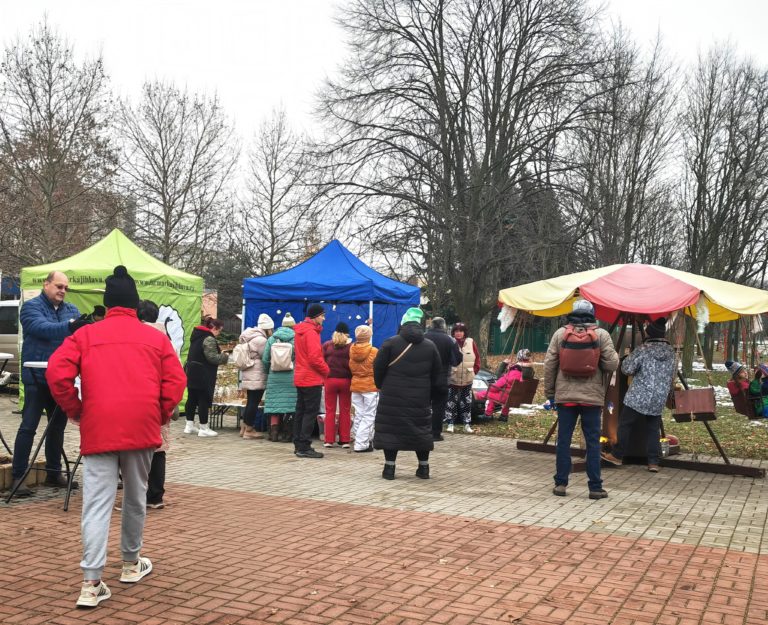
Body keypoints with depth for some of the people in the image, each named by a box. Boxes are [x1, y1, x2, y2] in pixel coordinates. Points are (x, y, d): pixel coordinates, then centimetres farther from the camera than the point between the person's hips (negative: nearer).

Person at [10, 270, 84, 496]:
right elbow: (42, 328, -24)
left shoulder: (72, 309, 12)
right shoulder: (31, 307, -4)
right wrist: (69, 326, -39)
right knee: (29, 426, -5)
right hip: (37, 377, -6)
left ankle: (54, 472, 23)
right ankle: (18, 476, 1)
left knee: (58, 426, 12)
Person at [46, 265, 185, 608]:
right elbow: (175, 381, 1)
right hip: (142, 428, 1)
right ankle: (132, 563, 31)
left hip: (98, 429, -1)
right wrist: (160, 417, 13)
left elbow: (57, 373, -5)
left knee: (97, 503, -1)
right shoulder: (156, 337, 8)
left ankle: (91, 583, -9)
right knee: (136, 497, 17)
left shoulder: (85, 335, 7)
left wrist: (76, 411, 6)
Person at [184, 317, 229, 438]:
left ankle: (189, 425, 19)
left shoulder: (197, 336, 14)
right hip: (203, 375, -9)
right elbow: (212, 357, -19)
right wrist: (224, 356, -2)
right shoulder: (209, 339, -16)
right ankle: (204, 428, 3)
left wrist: (220, 354, 13)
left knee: (191, 398, 13)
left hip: (191, 372, 9)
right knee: (204, 400, -2)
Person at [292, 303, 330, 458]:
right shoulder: (311, 332, -16)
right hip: (312, 379, -10)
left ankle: (298, 445, 18)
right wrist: (326, 370, -6)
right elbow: (314, 358, -22)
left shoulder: (300, 331, 14)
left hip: (300, 378, 10)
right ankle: (304, 447, -6)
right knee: (311, 412, -6)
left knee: (301, 412, 13)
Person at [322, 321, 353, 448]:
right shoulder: (351, 346, -5)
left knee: (330, 410, 8)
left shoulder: (326, 345, -2)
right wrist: (352, 377, 8)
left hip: (330, 380, 1)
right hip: (346, 380, 0)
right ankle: (345, 440, 8)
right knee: (345, 411, 8)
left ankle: (328, 440, 6)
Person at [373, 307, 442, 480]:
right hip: (420, 399, 3)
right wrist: (429, 394, 18)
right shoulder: (430, 346, 6)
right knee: (421, 430, 12)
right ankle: (424, 467, 17)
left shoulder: (391, 343, -5)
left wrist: (381, 387, 12)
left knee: (391, 429, 4)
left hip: (392, 397, -3)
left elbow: (378, 368, -3)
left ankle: (389, 467, 3)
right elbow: (437, 375, 10)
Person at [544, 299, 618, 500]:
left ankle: (560, 483, 12)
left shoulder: (560, 334, 2)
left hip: (565, 395, 1)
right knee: (593, 442, 5)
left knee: (563, 440, 8)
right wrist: (615, 355, 16)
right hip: (592, 397, -1)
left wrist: (550, 392, 10)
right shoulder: (601, 335, -3)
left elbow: (549, 365, 1)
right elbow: (611, 364, -7)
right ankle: (595, 487, 8)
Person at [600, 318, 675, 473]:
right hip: (658, 400, 5)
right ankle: (653, 462, 8)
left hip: (638, 398, -5)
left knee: (625, 425, 8)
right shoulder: (671, 352, 6)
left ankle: (617, 455, 14)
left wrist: (629, 357, 8)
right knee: (653, 430, 11)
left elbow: (627, 369, -11)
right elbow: (670, 376, 14)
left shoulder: (643, 350, -12)